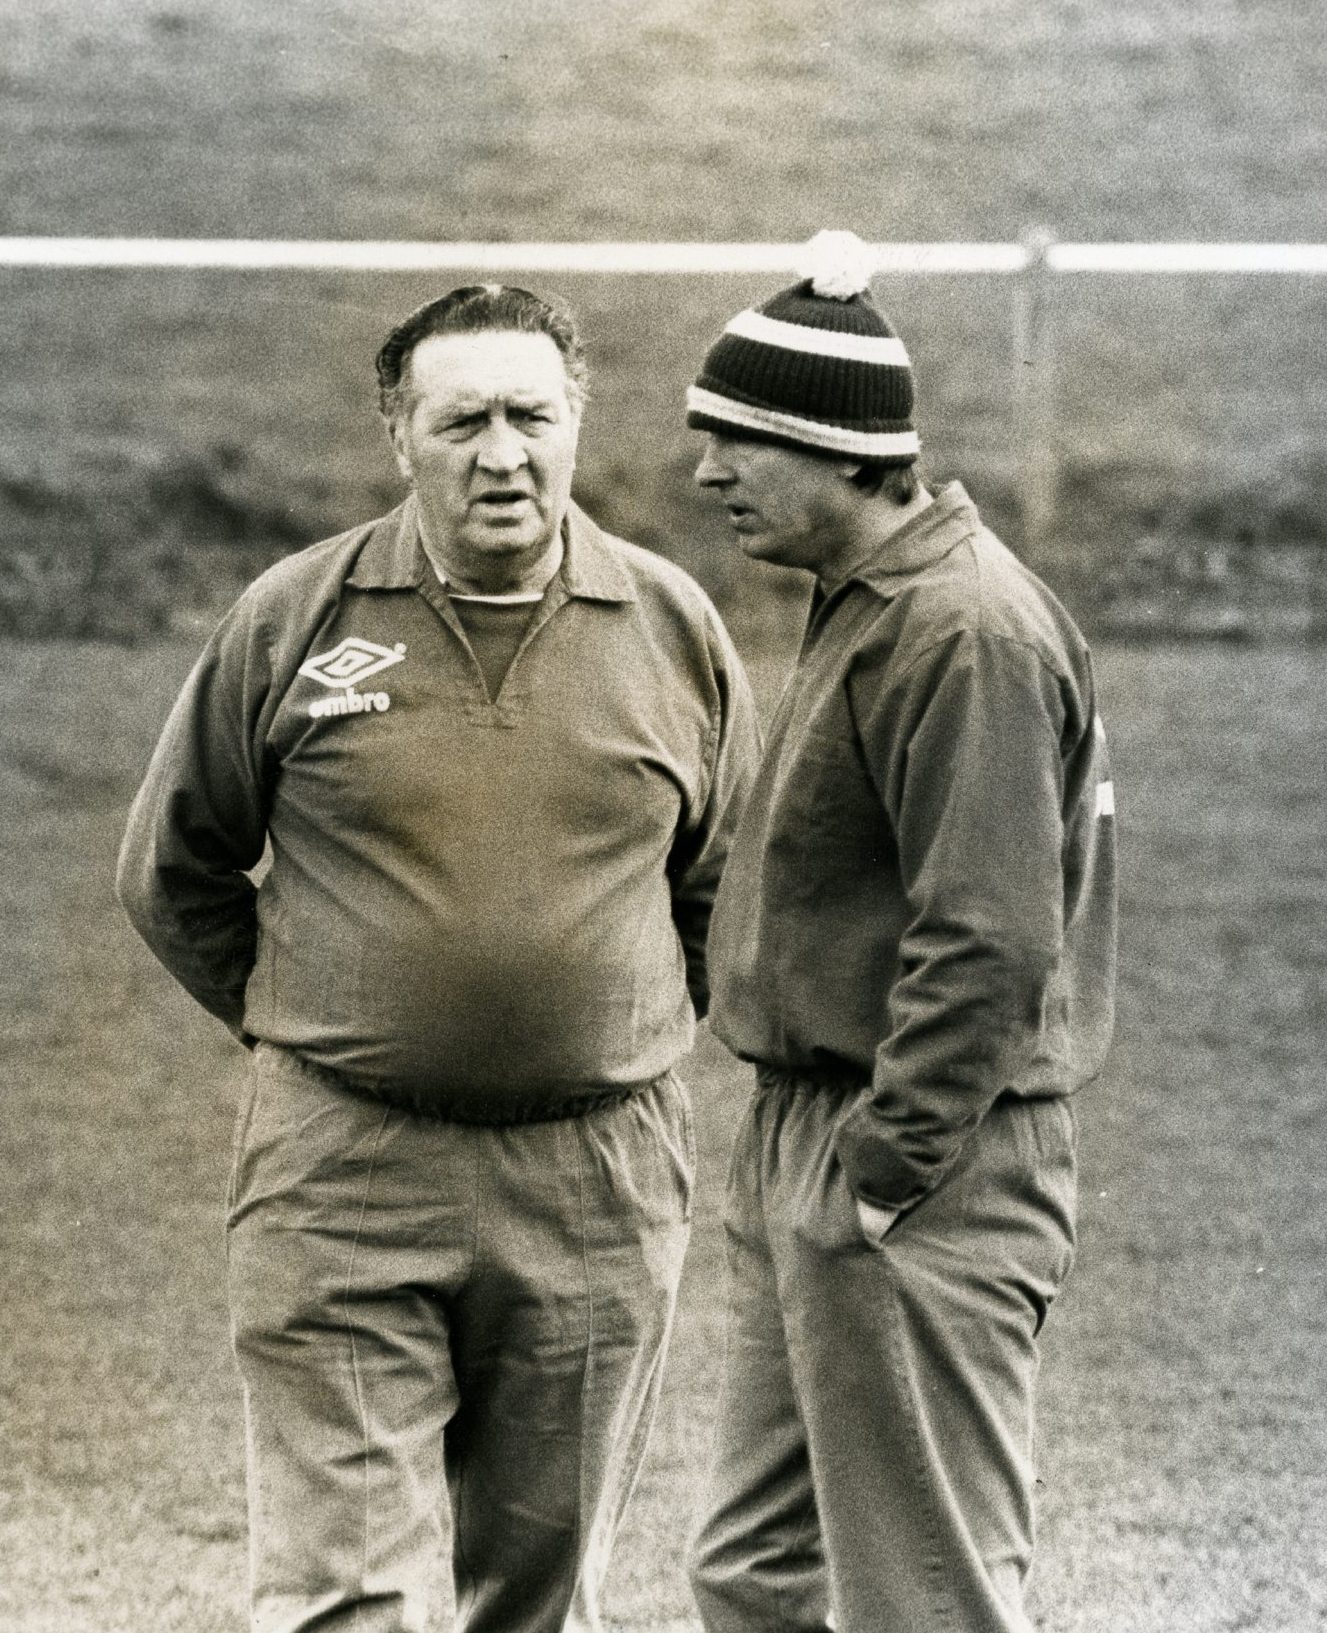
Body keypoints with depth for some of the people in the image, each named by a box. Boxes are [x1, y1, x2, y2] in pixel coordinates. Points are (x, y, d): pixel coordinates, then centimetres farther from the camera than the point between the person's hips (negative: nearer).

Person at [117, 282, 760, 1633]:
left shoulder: (674, 629, 4)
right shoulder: (294, 618, -1)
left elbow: (729, 884, 18)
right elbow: (173, 874, 10)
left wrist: (627, 1033, 11)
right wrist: (303, 1026, 8)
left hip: (597, 1183, 2)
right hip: (340, 1179, -2)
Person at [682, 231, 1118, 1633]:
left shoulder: (963, 632, -18)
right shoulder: (863, 605, 15)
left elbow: (986, 943, -24)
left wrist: (879, 1178, -22)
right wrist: (795, 1167, 17)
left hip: (922, 1195, -11)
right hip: (808, 1147, 11)